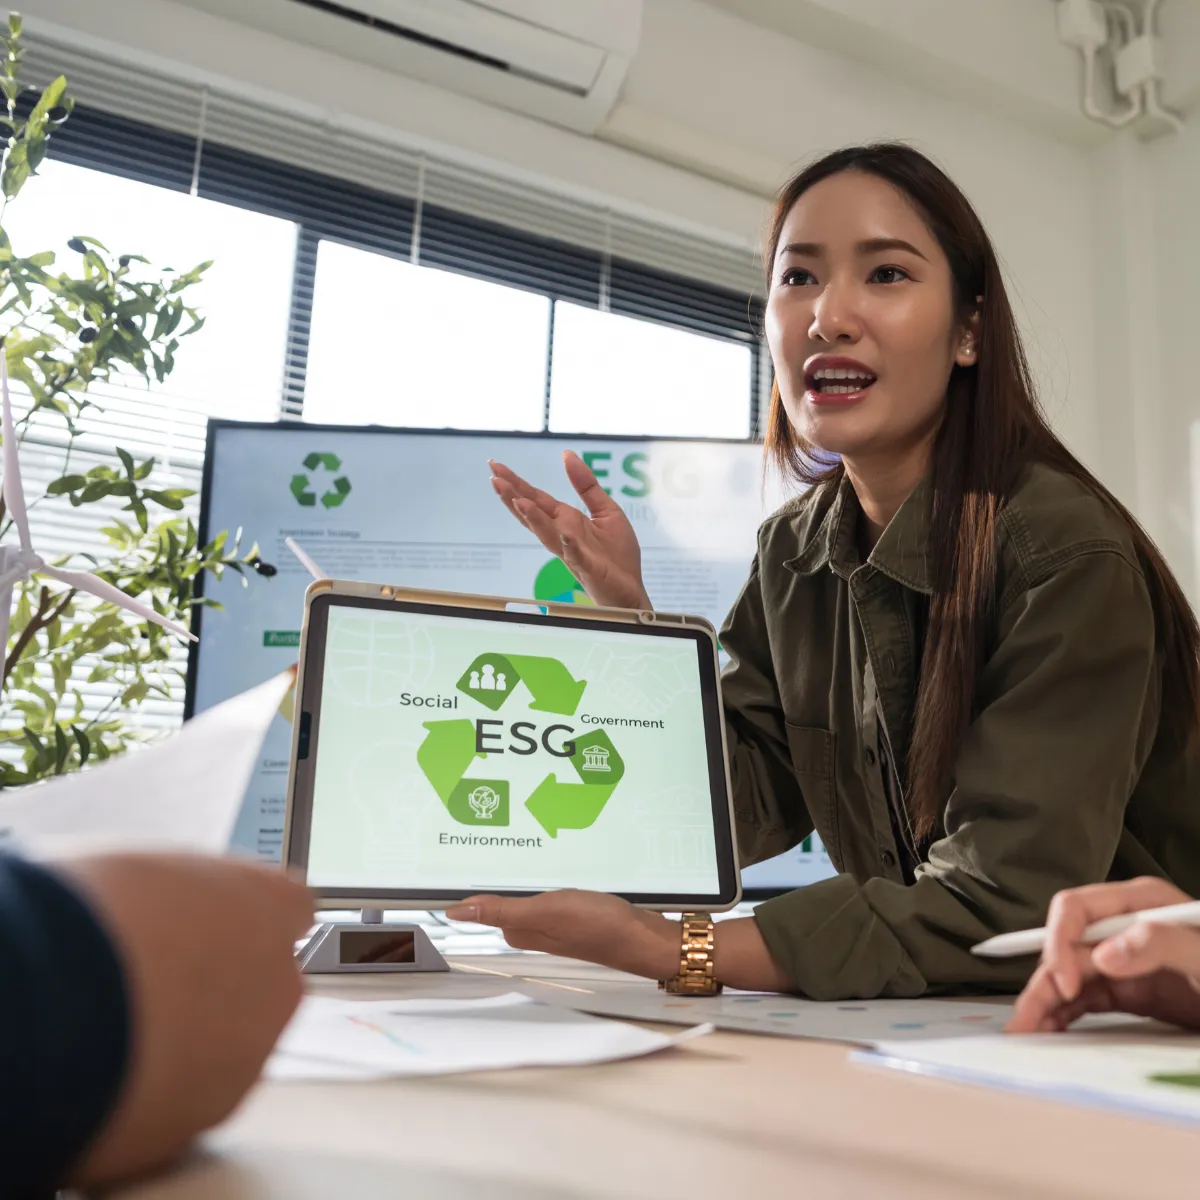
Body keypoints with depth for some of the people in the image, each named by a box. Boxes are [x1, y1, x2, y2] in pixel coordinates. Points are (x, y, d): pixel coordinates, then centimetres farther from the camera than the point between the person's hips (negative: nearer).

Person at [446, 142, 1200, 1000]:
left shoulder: (1068, 552, -22)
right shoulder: (794, 551, -1)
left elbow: (1010, 905, -26)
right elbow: (748, 813, 0)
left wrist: (672, 950, -30)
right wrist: (626, 608, -12)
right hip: (934, 1032, 5)